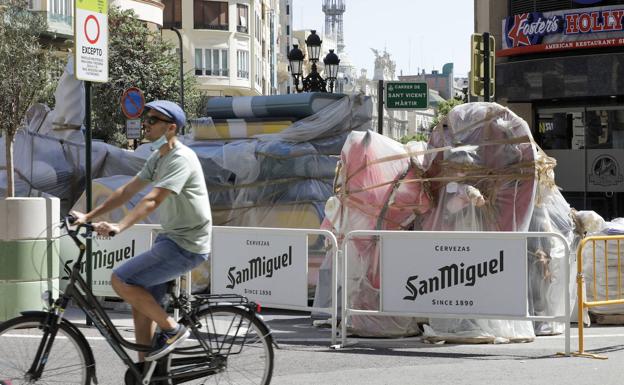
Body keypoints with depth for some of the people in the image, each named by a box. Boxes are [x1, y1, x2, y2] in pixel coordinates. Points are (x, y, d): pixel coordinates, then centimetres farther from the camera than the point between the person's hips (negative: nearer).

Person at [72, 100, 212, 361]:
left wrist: (119, 227, -40)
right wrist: (89, 217, 5)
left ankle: (172, 329, -3)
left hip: (187, 246, -9)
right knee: (141, 306, 8)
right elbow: (127, 191, 12)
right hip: (170, 238, 9)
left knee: (121, 281, -15)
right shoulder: (158, 158, 12)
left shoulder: (181, 158, -18)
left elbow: (152, 200, -30)